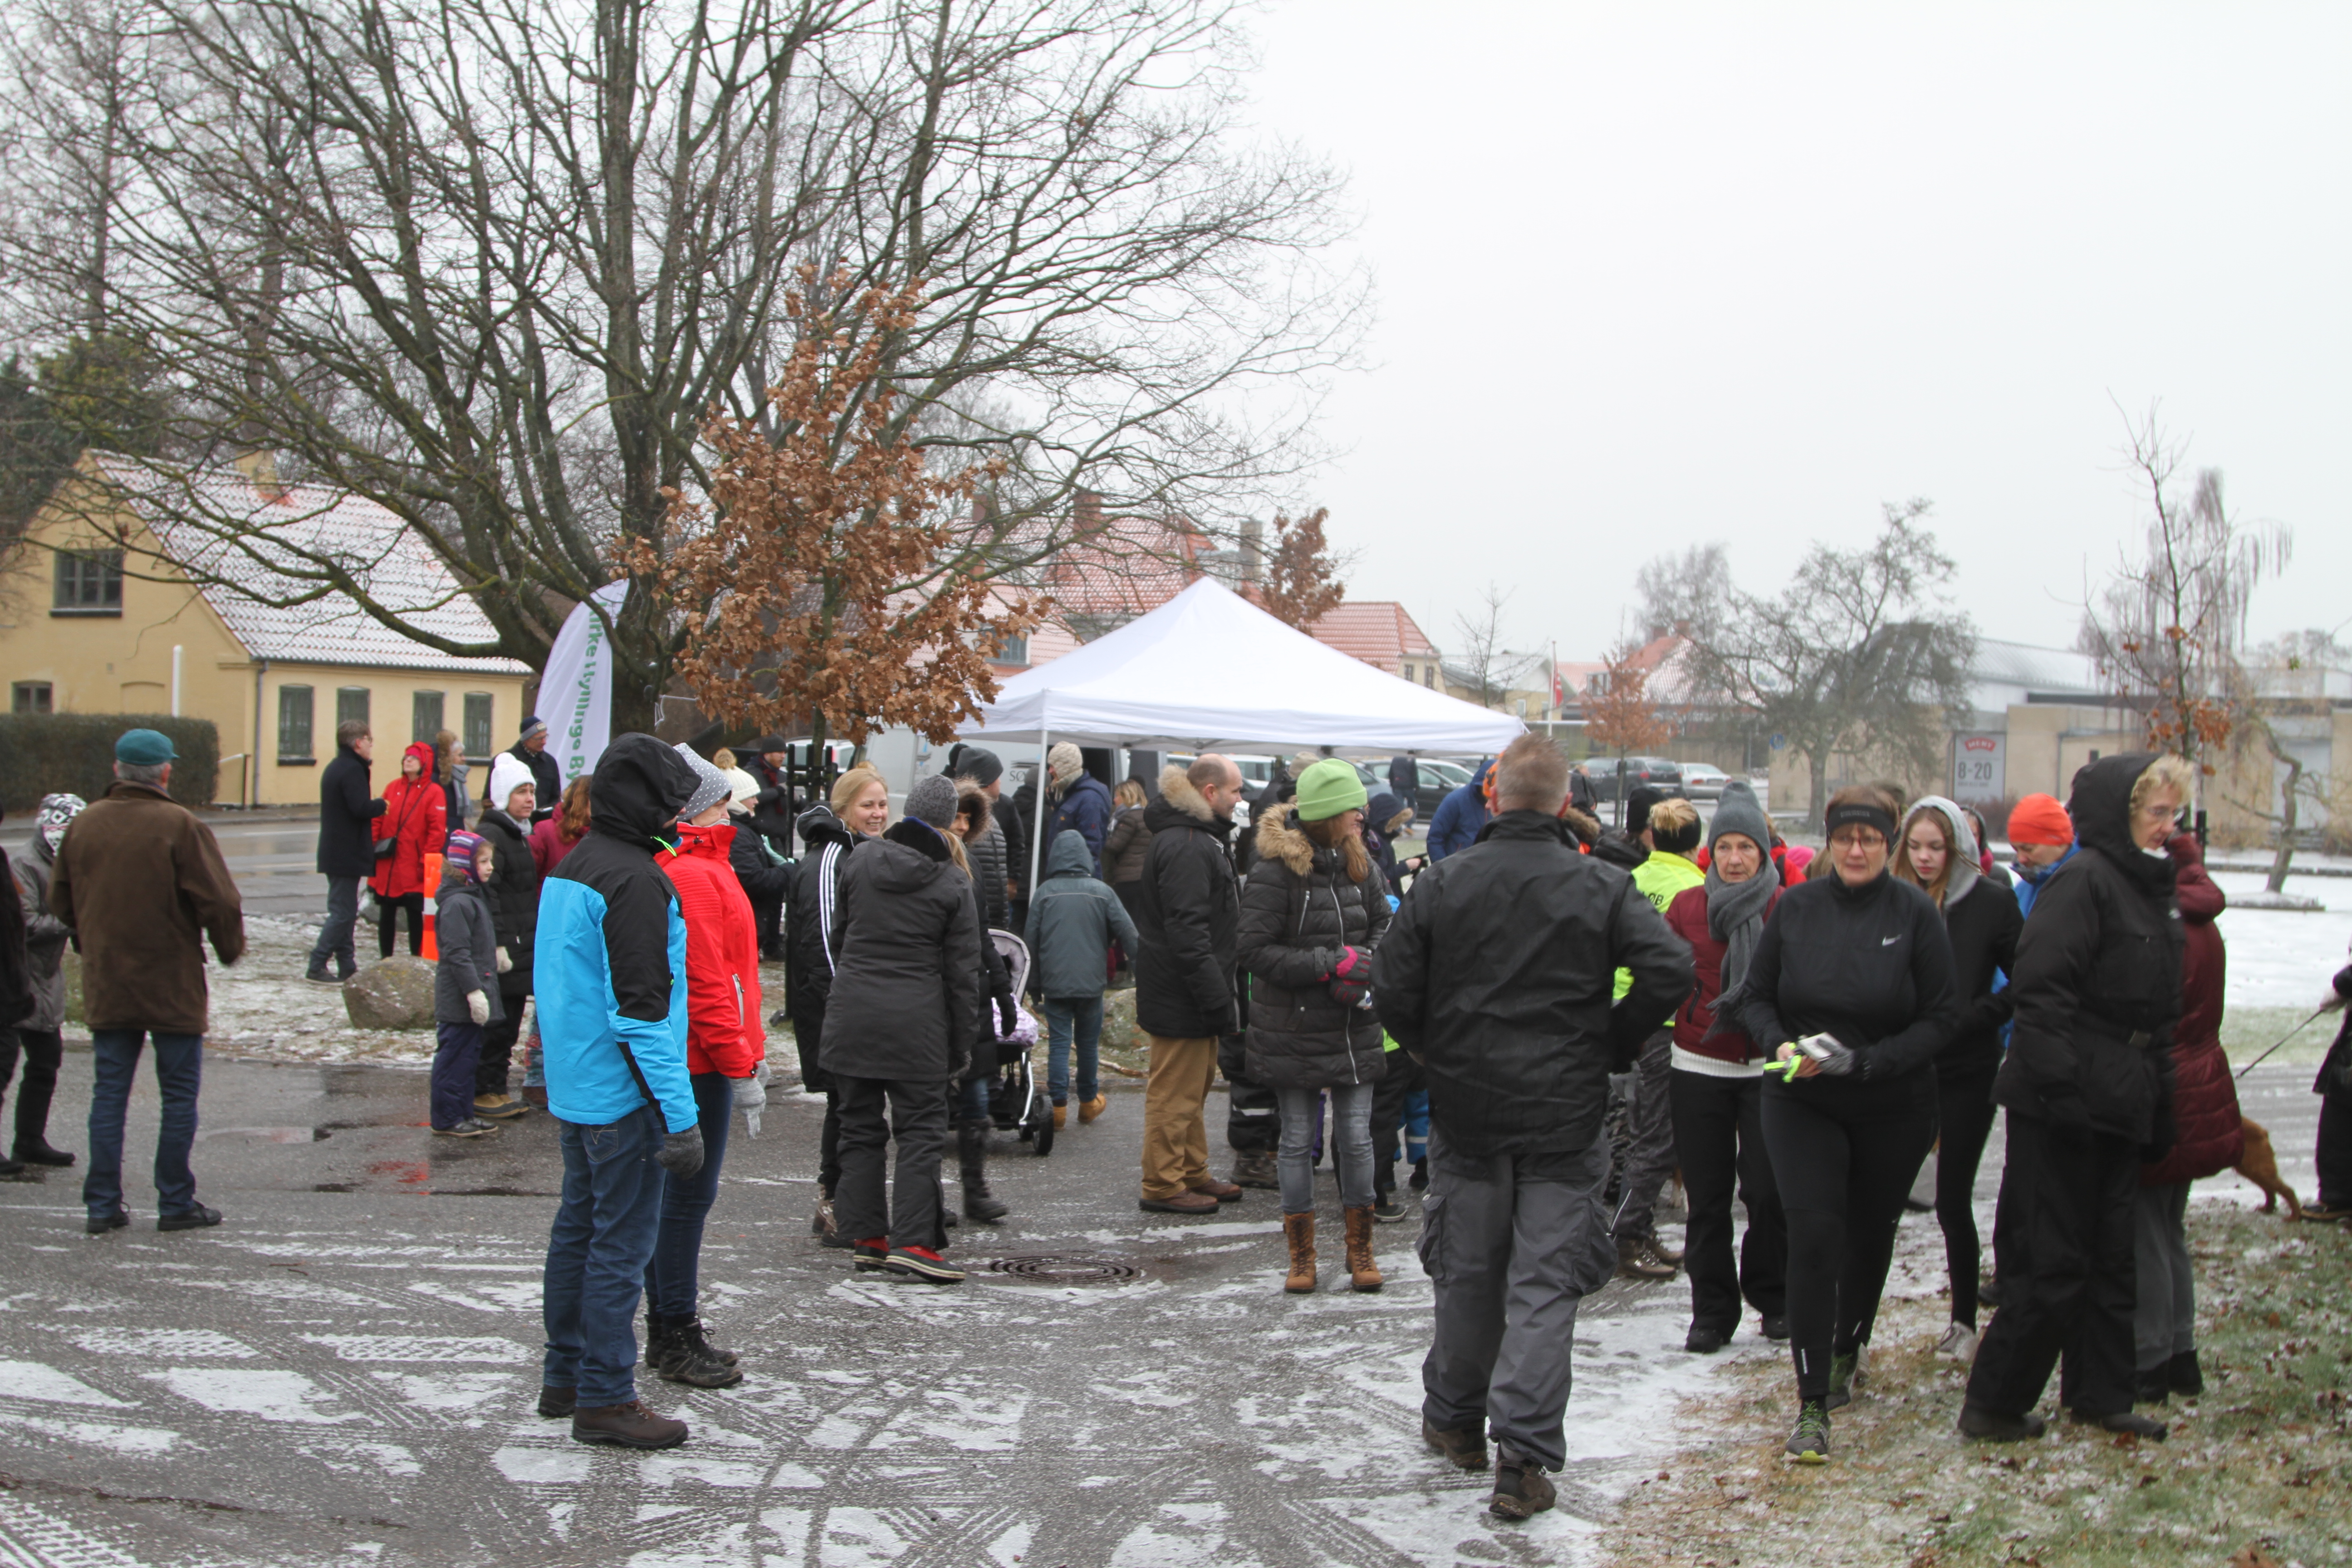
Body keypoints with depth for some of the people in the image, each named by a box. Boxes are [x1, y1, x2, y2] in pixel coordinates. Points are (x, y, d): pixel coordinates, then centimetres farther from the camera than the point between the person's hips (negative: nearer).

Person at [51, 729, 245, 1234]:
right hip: (172, 985, -5)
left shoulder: (84, 825, 4)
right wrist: (231, 948, 3)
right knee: (179, 1094, 5)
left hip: (105, 985, 5)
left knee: (109, 1093, 10)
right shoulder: (179, 826, -13)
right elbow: (218, 900, -14)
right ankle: (176, 1203, 7)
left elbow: (61, 900, 14)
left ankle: (103, 1204, 10)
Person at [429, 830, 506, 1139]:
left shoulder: (475, 896, 15)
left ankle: (464, 1114, 23)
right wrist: (474, 991, -24)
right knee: (454, 1057, -3)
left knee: (469, 1054, 15)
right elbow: (457, 953, -23)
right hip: (458, 998, -10)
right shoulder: (457, 903, -18)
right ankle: (447, 1119, 4)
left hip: (473, 994, 10)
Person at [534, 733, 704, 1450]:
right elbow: (643, 1008, -22)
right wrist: (681, 1116, -21)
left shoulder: (570, 868, 12)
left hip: (574, 1088, 10)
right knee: (622, 1242, -3)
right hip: (624, 1095, -10)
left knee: (578, 1229, 17)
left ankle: (564, 1377, 26)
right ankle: (604, 1398, 2)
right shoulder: (635, 879, -18)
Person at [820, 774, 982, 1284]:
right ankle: (912, 1240, -6)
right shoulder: (952, 883, -6)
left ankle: (866, 1235, 14)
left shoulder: (860, 861, 4)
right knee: (921, 1129, 1)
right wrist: (963, 1046, 3)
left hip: (851, 1013, 4)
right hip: (916, 1020, -4)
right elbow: (962, 973, -4)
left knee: (860, 1126, 12)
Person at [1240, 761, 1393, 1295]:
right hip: (1293, 1033, -4)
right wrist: (1331, 964, -20)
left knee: (1356, 1138, 4)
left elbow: (1385, 926, 14)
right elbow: (1254, 950, -16)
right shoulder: (1275, 872, -14)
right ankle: (1301, 1256, 17)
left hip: (1355, 1029, 4)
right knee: (1298, 1140, 6)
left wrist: (1364, 967, -7)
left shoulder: (1359, 864, 5)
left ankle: (1360, 1250, 19)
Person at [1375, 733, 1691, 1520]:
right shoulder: (1604, 888, -6)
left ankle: (1453, 1419, 32)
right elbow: (1671, 970, -15)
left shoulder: (1443, 881, -4)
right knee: (1545, 1283, 1)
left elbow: (1392, 990, -6)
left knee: (1466, 1272, 16)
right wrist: (1612, 1048, -1)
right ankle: (1523, 1459, -5)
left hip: (1466, 1109, 2)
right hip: (1565, 1115, -1)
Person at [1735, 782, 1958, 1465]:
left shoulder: (1915, 914, -9)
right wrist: (1780, 1044, -16)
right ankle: (1813, 1405, -11)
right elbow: (1755, 996, 5)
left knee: (1869, 1235, 15)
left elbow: (1941, 1018, -8)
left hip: (1893, 1109, 0)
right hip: (1801, 1104, 0)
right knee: (1813, 1235, -13)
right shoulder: (1796, 908, -3)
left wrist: (1865, 1061, -20)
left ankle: (1847, 1351, 43)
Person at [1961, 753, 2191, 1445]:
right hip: (2063, 1108, -9)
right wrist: (2062, 1087, -26)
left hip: (2121, 1107, 9)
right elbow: (2040, 991, -23)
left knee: (2113, 1259, 15)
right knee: (2054, 1264, -4)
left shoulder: (2153, 890, 15)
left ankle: (2099, 1395, 26)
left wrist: (2161, 1101, 17)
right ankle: (1994, 1404, 6)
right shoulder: (2081, 883, -14)